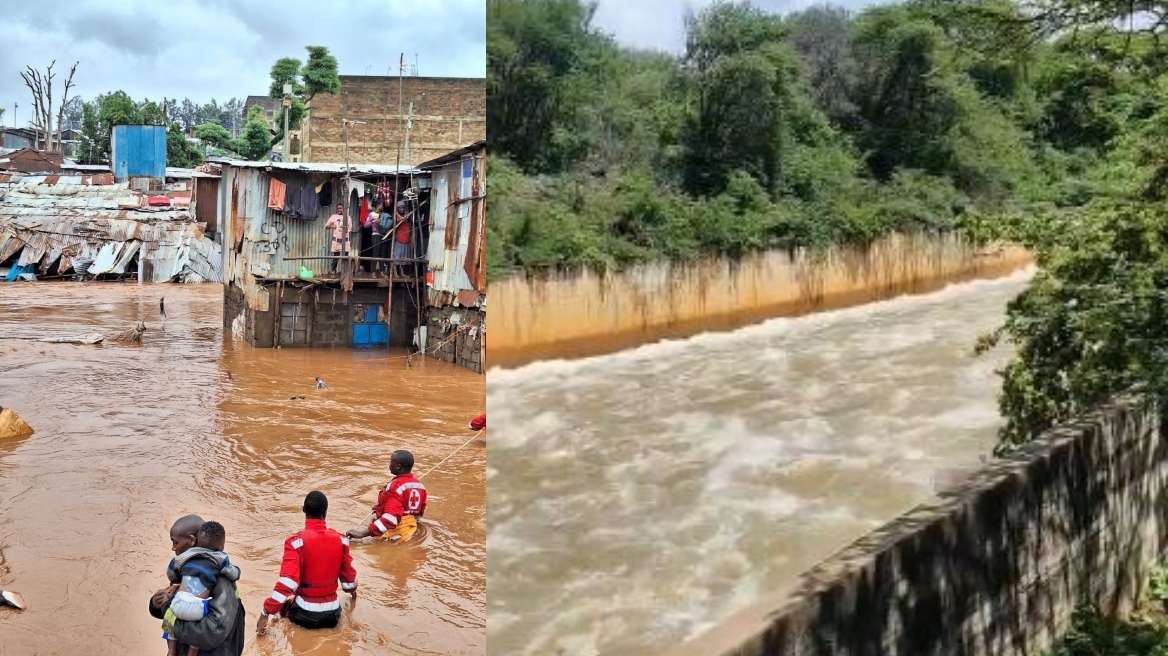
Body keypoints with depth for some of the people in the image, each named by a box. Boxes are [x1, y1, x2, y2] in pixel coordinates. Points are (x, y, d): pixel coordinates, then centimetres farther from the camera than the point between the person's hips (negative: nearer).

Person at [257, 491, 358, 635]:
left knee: (286, 603, 30)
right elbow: (348, 574, 9)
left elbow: (287, 582, -23)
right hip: (332, 614, 3)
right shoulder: (340, 540, -4)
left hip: (305, 614, -3)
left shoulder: (297, 542, -16)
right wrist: (352, 589, 31)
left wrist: (266, 613, -18)